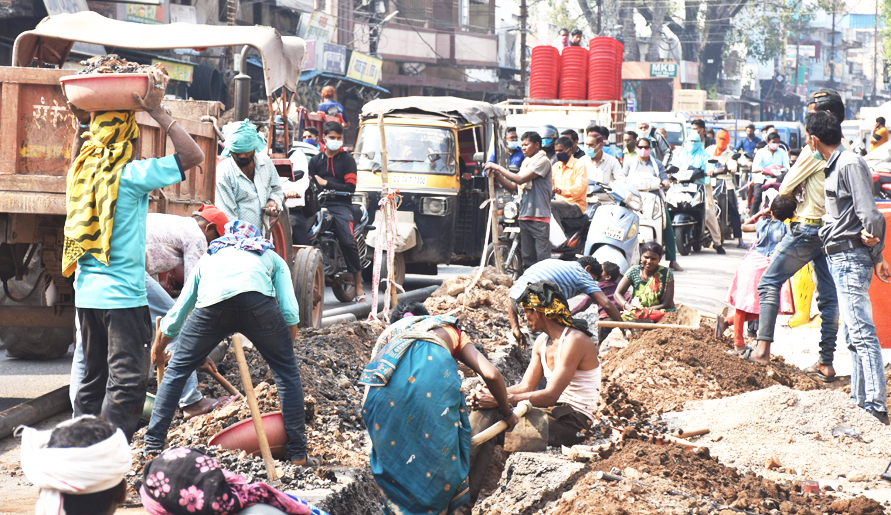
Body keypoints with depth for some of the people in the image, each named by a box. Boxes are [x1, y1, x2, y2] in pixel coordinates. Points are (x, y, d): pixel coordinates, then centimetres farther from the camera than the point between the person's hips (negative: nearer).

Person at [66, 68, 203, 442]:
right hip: (122, 295, -7)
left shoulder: (81, 172, 7)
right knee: (126, 382, -6)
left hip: (86, 294, 8)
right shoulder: (131, 175, -13)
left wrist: (82, 122, 24)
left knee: (92, 379, 16)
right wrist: (157, 112, -11)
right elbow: (193, 155, -15)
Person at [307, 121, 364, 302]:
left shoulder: (347, 159, 11)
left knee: (348, 241, -22)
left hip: (341, 205, -3)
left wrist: (326, 183, -5)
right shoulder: (316, 160, 22)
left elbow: (350, 187, 1)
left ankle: (358, 285, -18)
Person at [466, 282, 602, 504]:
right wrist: (488, 394, -9)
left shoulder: (574, 341, -15)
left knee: (489, 415, -25)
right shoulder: (542, 342, 14)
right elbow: (526, 387, 10)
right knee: (483, 412, -14)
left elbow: (550, 396, -22)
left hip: (573, 421, -9)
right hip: (555, 412, 9)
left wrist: (499, 399, -23)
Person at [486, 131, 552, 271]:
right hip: (525, 215, 8)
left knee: (543, 259, -11)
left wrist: (498, 167, -11)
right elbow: (512, 187, 17)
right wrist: (497, 175, 2)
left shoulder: (542, 161, -6)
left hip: (540, 217, -8)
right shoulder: (525, 163, 19)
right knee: (527, 258, 9)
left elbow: (521, 179, -16)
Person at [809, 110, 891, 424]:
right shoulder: (836, 165, 15)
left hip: (851, 256, -11)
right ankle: (860, 398, 22)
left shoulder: (850, 164, -15)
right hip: (841, 258, 11)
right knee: (854, 336, 15)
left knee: (861, 333, -15)